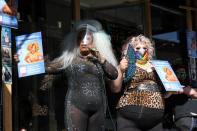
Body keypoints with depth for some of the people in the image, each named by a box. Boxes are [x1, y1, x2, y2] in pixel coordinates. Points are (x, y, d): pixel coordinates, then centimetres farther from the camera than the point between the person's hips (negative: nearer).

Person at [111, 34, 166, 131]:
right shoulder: (126, 66, 7)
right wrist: (120, 71, -11)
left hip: (157, 112, 4)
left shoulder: (155, 66, 17)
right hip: (131, 112, -3)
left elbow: (164, 88, 23)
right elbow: (115, 89, 0)